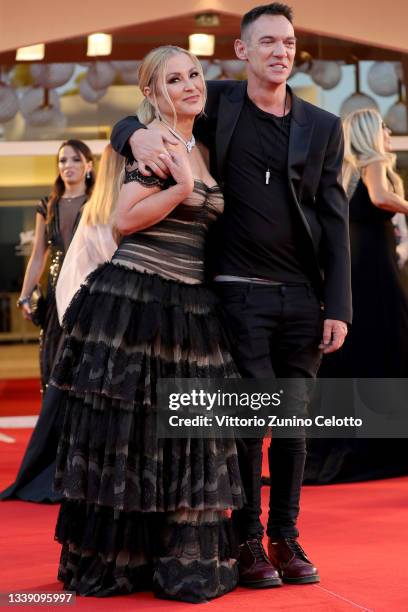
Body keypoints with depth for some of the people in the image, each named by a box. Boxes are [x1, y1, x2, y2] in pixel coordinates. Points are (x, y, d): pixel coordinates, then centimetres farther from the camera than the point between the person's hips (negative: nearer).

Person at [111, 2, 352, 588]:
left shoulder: (323, 126, 8)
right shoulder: (217, 102, 4)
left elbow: (335, 222, 6)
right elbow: (125, 125, 8)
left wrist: (338, 307, -1)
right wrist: (138, 135, -18)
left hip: (303, 297, 3)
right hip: (242, 293, -2)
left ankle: (286, 535, 20)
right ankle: (249, 539, 12)